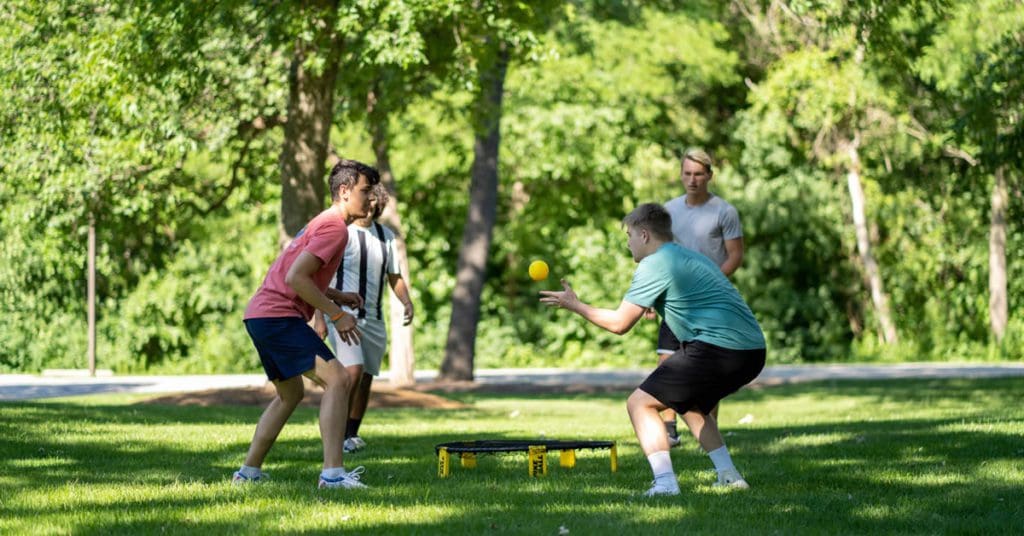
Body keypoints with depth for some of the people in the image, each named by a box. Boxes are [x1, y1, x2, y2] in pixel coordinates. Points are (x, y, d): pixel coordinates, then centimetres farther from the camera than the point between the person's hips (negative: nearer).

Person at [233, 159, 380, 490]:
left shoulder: (322, 223, 22)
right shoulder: (334, 227, -12)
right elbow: (295, 277, -21)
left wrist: (337, 297, 14)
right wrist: (336, 315, -15)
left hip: (261, 316, 11)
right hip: (279, 317, -11)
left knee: (291, 394, 24)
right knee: (337, 379, -16)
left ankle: (249, 471, 24)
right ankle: (333, 472, -24)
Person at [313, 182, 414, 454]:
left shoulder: (386, 236, 10)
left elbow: (394, 276, 17)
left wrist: (406, 302, -2)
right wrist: (319, 317, -13)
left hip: (373, 318, 6)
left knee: (366, 379, 7)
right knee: (353, 371, -21)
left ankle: (352, 434, 19)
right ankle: (339, 434, -12)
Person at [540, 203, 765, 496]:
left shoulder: (654, 264, -3)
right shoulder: (692, 257, 24)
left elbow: (619, 323, -4)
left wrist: (575, 305, 9)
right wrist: (654, 305, 42)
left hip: (718, 348, -9)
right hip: (753, 352, 9)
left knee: (640, 403, -1)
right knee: (690, 404, 33)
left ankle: (665, 483, -14)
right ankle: (729, 476, 24)